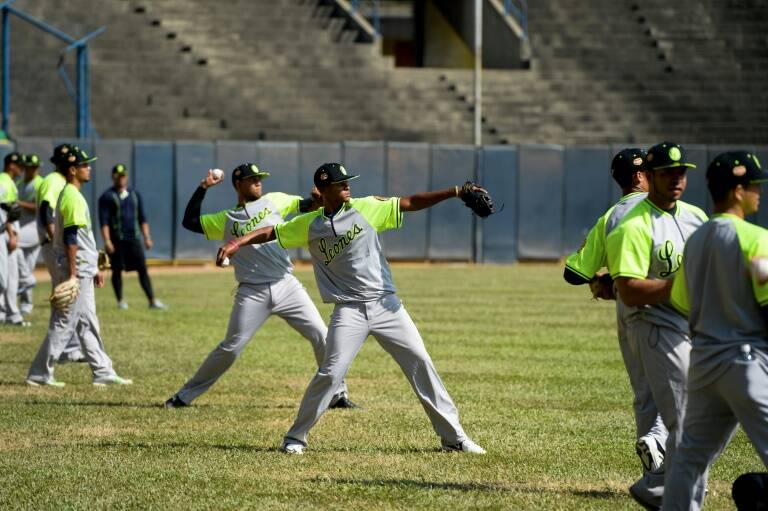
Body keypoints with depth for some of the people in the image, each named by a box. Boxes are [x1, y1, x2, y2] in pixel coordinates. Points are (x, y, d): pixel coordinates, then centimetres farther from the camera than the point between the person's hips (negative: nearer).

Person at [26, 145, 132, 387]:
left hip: (82, 270, 10)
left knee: (87, 324, 11)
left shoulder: (71, 195, 16)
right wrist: (72, 274, -23)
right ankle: (40, 374, -3)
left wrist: (93, 270, 22)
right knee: (64, 323, -6)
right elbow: (70, 238, -21)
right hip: (76, 270, -10)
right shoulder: (72, 197, -15)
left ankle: (103, 373, 15)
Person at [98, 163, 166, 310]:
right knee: (117, 270, 2)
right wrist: (107, 241, -17)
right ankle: (120, 301, 11)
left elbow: (142, 218, 17)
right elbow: (104, 221, -8)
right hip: (117, 240, -4)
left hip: (133, 238, 4)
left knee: (142, 269, -1)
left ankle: (152, 301, -4)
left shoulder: (135, 195, 15)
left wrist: (147, 237, 9)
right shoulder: (107, 197, -1)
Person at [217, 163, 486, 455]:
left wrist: (456, 192, -10)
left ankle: (453, 436, 7)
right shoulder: (308, 225, 4)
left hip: (386, 304, 1)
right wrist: (237, 242, -4)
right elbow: (271, 233, 12)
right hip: (349, 310, -1)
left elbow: (412, 203, -1)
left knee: (420, 362, -1)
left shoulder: (365, 208, 2)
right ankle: (296, 437, 5)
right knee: (331, 373, -11)